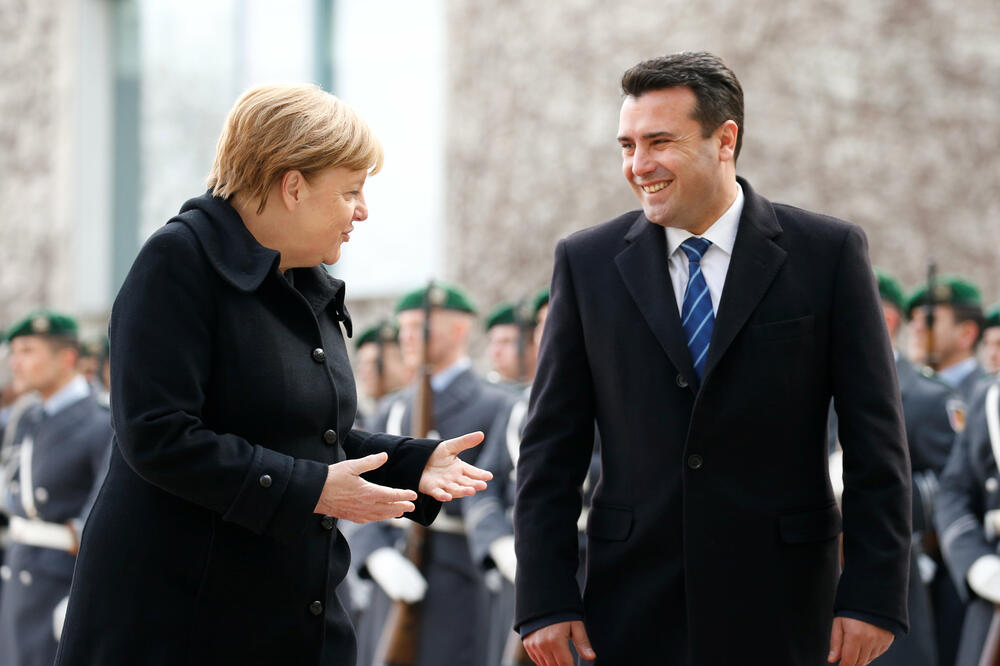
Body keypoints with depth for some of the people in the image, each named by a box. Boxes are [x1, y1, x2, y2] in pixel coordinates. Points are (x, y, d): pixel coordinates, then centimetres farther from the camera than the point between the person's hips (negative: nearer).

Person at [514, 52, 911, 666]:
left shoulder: (830, 253, -1)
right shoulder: (587, 263, 5)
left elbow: (875, 438, -1)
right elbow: (552, 446, 4)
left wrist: (874, 594, -8)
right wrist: (546, 602, -3)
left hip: (776, 611, -1)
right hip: (635, 610, 2)